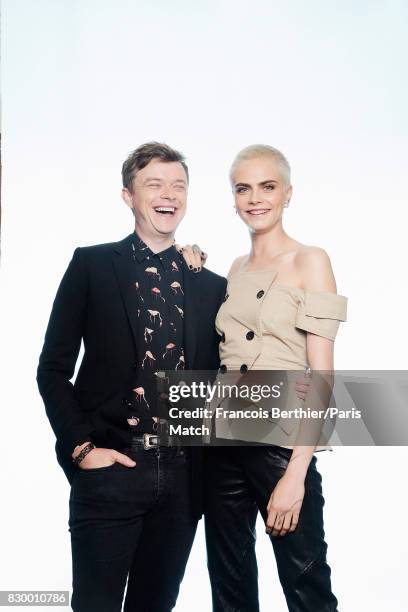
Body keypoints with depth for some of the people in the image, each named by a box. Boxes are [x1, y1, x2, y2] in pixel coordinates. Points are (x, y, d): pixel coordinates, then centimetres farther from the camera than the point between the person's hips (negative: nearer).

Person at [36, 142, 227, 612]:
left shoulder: (211, 286, 10)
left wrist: (209, 463, 4)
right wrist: (81, 447, -10)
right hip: (109, 469, -3)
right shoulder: (92, 266, 0)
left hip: (184, 478, 4)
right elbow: (53, 368, -1)